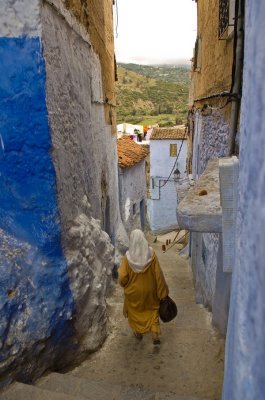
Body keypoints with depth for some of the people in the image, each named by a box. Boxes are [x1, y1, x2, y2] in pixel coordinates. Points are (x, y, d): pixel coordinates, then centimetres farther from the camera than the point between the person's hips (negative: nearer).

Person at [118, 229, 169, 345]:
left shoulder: (128, 257, -23)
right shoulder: (151, 254, -20)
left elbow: (122, 277, -21)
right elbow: (158, 274, -15)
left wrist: (124, 284, 3)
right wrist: (163, 291, -4)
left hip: (133, 290, 0)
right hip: (149, 289, 1)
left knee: (135, 310, 26)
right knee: (153, 309, 24)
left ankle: (138, 333, 43)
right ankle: (156, 335, 18)